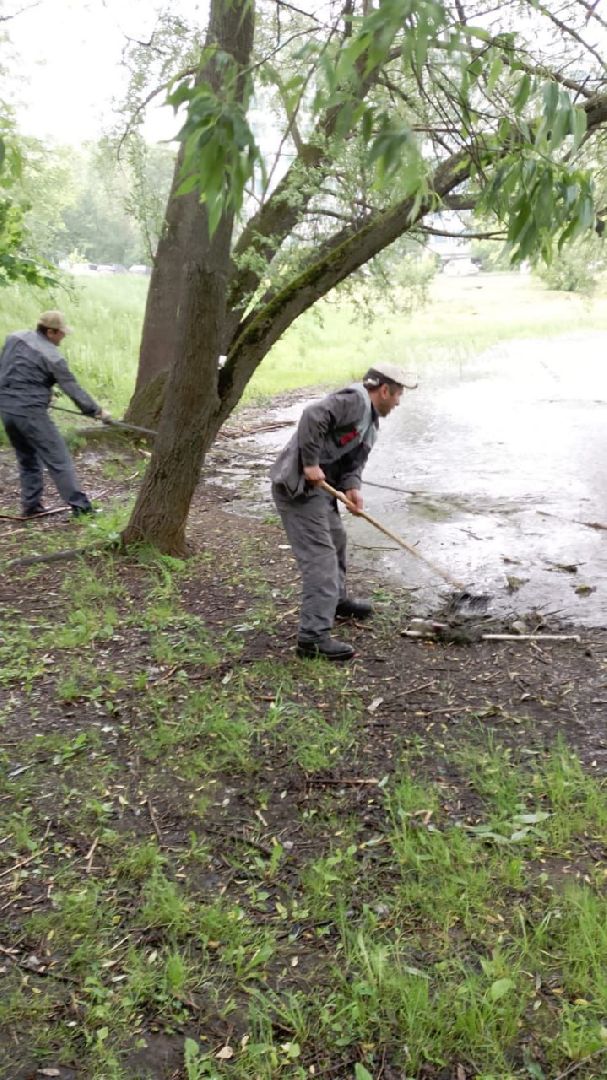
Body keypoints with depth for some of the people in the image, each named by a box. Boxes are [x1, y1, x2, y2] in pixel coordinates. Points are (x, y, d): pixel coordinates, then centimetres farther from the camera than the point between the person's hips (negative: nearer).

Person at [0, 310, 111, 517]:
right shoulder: (51, 356, -13)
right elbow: (73, 389, -11)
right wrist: (97, 411, -3)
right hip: (30, 412, -8)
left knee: (27, 460, 18)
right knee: (59, 460, -3)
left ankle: (31, 506, 19)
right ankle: (80, 506, -2)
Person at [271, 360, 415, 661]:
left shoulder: (371, 422, 17)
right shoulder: (353, 400, -16)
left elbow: (355, 460, 13)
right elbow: (313, 416, -30)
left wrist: (352, 486, -8)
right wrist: (311, 464, -26)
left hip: (320, 486, 11)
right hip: (298, 485, -11)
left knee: (336, 539, 27)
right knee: (320, 556, -13)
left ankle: (336, 600, 49)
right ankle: (313, 635, -10)